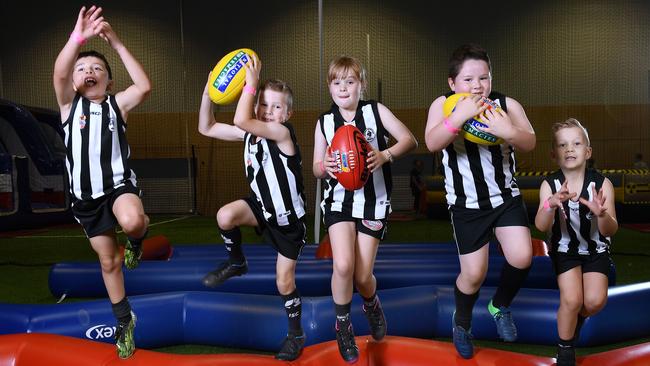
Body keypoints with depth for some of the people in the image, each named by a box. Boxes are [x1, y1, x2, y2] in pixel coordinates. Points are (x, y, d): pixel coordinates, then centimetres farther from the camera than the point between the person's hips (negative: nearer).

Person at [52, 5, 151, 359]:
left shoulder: (117, 103, 0)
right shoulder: (69, 103, 1)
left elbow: (145, 86, -18)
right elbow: (59, 74, -20)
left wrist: (116, 43, -16)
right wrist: (78, 38, -36)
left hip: (118, 184, -2)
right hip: (85, 194, 3)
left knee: (132, 221, -38)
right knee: (108, 262, 12)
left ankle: (137, 238, 0)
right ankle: (124, 321, 32)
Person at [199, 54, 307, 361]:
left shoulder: (283, 132, -26)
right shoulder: (251, 132, -5)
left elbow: (240, 120, -41)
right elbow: (206, 128, -3)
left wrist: (251, 82, -35)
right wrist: (208, 92, -13)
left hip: (289, 218, -5)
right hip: (262, 206, 5)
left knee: (285, 282, 4)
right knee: (225, 216, -25)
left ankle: (296, 334, 30)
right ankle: (236, 263, 6)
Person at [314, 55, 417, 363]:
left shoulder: (375, 110, -1)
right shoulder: (324, 122, 3)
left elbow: (409, 140, -6)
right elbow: (316, 168, 6)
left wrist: (385, 155, -24)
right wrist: (325, 167, -18)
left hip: (373, 201, 0)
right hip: (339, 199, 1)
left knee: (362, 276, 0)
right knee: (343, 265, -19)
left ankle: (372, 305, 39)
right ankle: (343, 326, 8)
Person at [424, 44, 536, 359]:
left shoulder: (507, 104, -7)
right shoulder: (443, 105, -11)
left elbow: (530, 143, -16)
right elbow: (432, 143, -26)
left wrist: (509, 131, -36)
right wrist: (459, 116, -40)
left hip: (506, 195, 2)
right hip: (466, 204, -2)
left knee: (521, 258, -11)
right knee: (473, 274, 0)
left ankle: (500, 306, 21)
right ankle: (461, 322, 31)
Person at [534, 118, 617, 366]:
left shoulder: (602, 184, -16)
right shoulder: (549, 185, -15)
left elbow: (610, 230, -19)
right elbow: (541, 227, -26)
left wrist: (602, 214, -43)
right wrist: (551, 205, -47)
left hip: (596, 248, 1)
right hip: (564, 248, -1)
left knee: (595, 301, -15)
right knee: (571, 299, -17)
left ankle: (579, 317, 23)